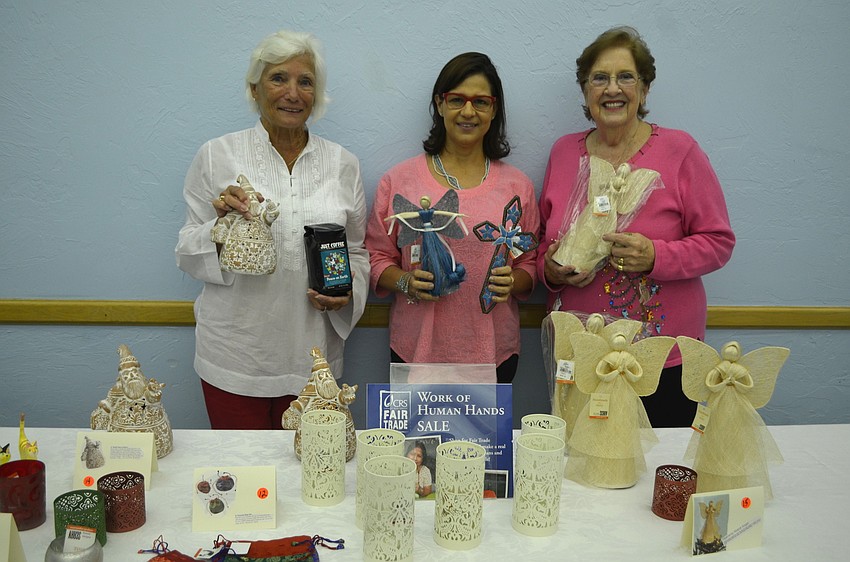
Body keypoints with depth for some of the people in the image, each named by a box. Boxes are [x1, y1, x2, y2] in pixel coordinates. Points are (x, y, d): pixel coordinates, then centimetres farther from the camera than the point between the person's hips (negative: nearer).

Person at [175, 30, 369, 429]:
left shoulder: (343, 164, 5)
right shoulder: (217, 156, -1)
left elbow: (356, 251, 12)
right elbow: (188, 254, 1)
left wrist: (347, 292, -8)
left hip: (312, 356, 2)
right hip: (235, 357, -1)